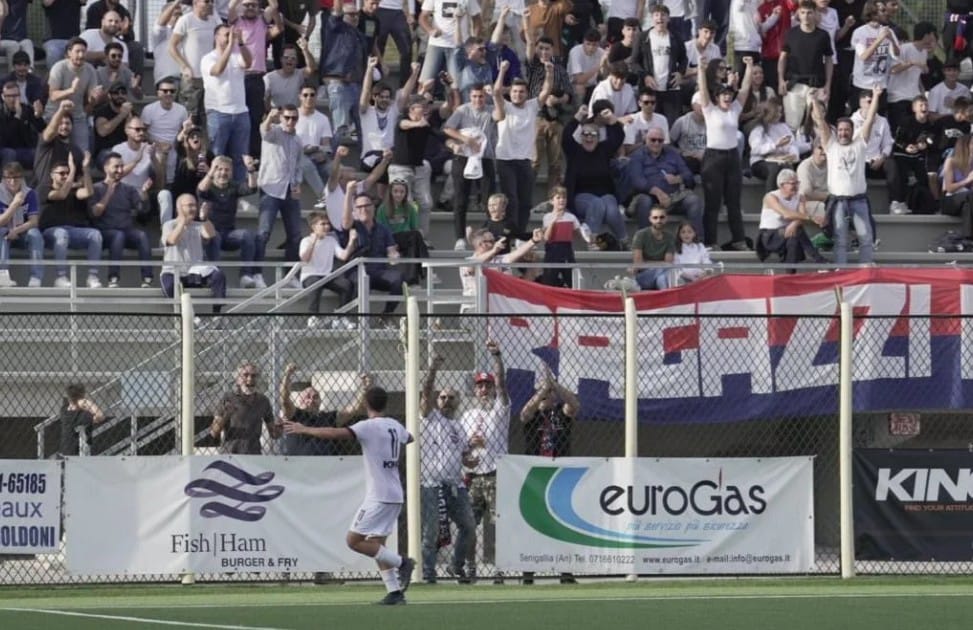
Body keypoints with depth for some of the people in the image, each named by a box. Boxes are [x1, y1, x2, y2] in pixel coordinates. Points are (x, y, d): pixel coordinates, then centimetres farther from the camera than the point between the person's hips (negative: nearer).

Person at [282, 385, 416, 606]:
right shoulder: (395, 426, 11)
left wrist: (304, 429, -16)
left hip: (378, 497, -8)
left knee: (354, 540, -6)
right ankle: (395, 591, 2)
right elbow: (408, 438, 35)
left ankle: (401, 563, -9)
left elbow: (336, 433, -25)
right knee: (376, 544, 11)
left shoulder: (369, 427, -13)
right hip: (395, 495, 8)